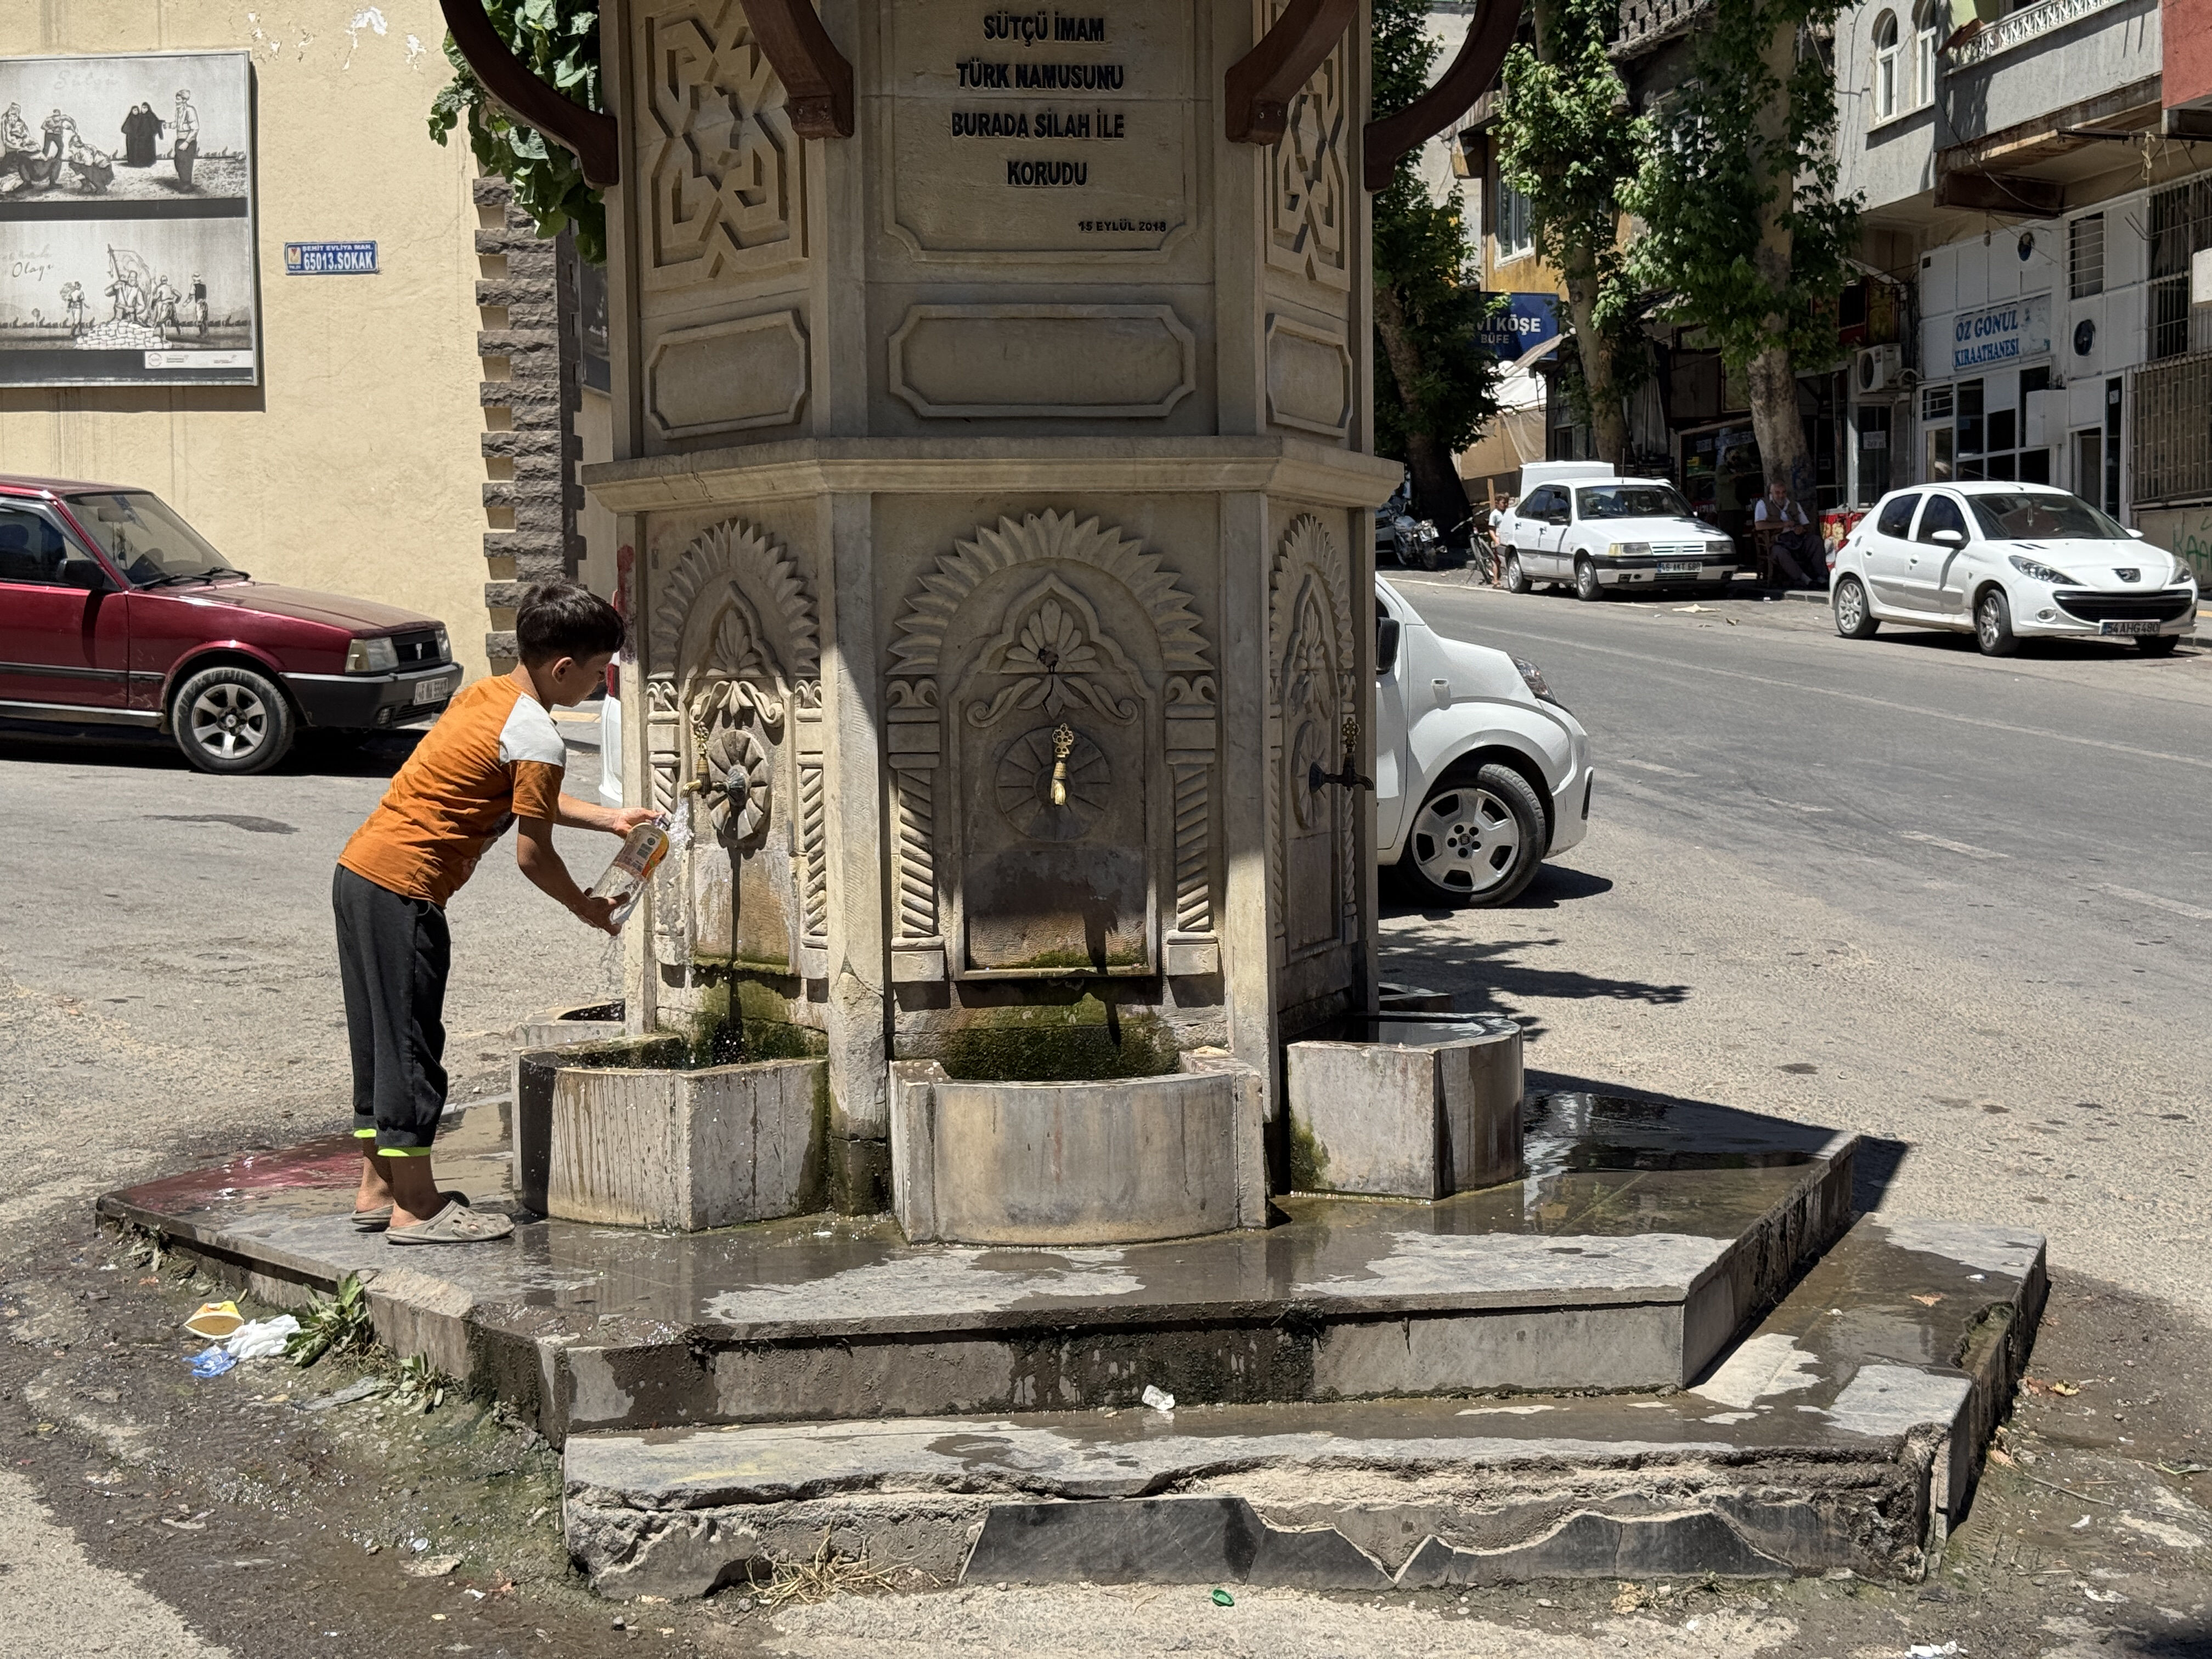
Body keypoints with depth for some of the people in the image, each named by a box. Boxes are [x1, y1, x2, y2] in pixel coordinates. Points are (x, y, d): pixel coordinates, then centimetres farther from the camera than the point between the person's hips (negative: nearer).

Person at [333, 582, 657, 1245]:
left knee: (380, 1037, 16)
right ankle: (414, 1207, 7)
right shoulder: (537, 740, -13)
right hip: (402, 891, -9)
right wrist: (589, 910, 6)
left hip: (357, 872, 9)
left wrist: (608, 818, 26)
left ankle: (378, 1187, 25)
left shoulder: (485, 694, 14)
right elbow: (532, 855, -9)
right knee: (410, 1044, -1)